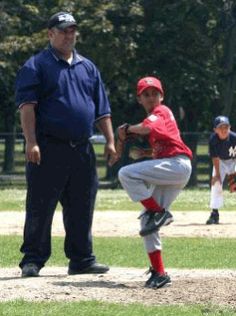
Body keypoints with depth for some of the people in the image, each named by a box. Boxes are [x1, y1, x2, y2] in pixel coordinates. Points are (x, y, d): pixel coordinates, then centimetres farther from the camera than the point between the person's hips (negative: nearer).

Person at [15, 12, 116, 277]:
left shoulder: (88, 68, 19)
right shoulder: (37, 65, 1)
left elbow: (101, 109, 20)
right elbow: (26, 105, -8)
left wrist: (110, 141, 9)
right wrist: (31, 142, -18)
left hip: (82, 150, 6)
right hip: (49, 149, -5)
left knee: (81, 208, 8)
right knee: (40, 207, -4)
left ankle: (82, 259, 15)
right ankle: (32, 260, 0)